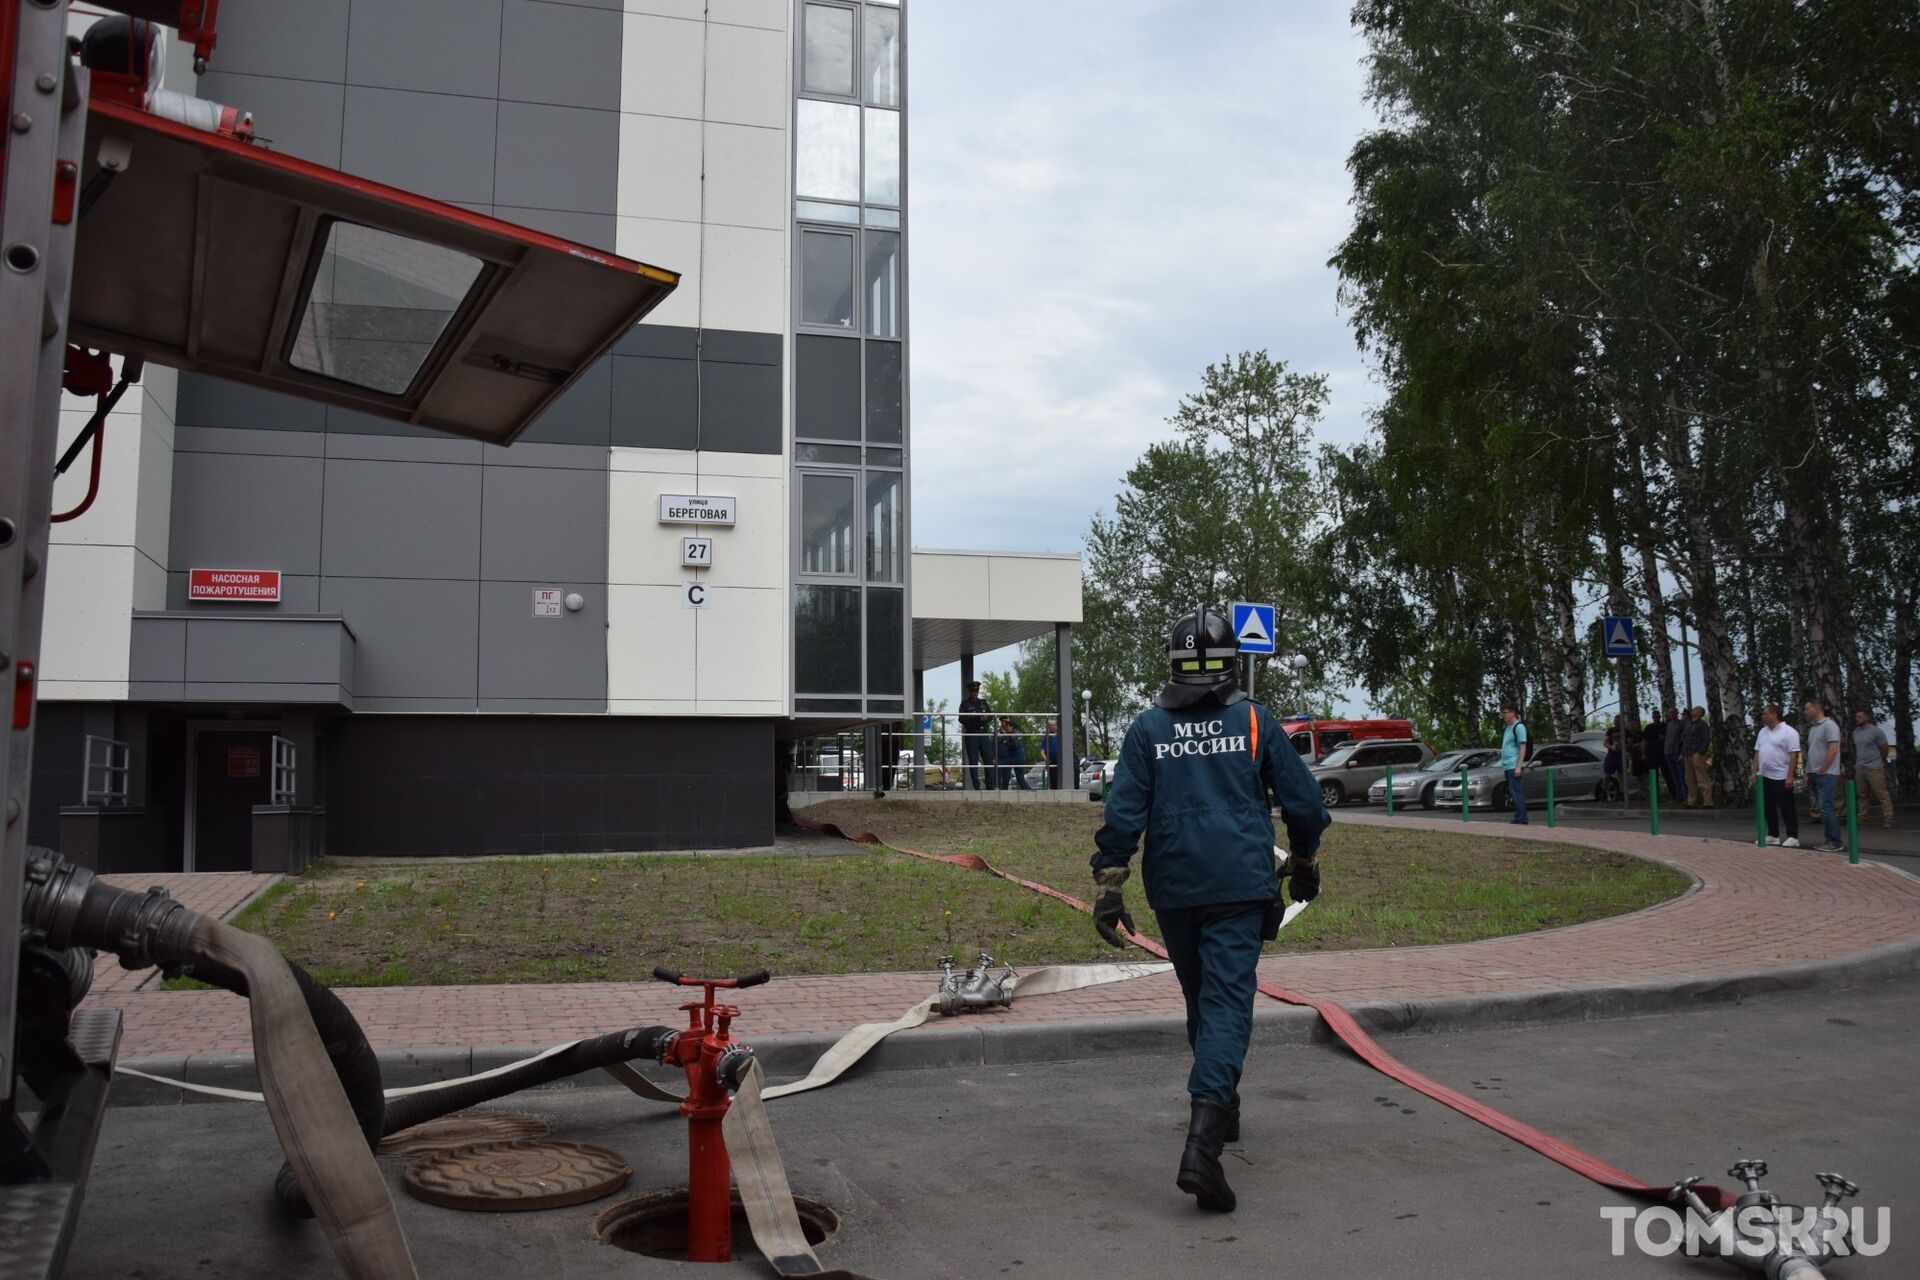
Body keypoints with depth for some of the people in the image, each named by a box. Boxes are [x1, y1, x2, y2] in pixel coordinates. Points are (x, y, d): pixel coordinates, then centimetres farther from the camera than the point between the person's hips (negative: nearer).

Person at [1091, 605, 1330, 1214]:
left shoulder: (1149, 727, 1)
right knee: (1227, 1002, -7)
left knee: (1203, 999, 20)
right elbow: (1303, 801, 5)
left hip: (1172, 889, 2)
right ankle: (1203, 1140, -23)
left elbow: (1123, 812, -3)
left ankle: (1220, 1110, 37)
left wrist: (1108, 886, 0)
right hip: (1240, 886, -2)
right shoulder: (1254, 720, 1)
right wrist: (1305, 864, 21)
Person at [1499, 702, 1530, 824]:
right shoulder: (1507, 727, 19)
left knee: (1517, 794, -10)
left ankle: (1520, 820, -10)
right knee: (1513, 793, 10)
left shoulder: (1519, 726, -7)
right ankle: (1520, 820, 14)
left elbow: (1523, 747, -12)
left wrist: (1518, 766, -17)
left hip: (1514, 767, -9)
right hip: (1507, 767, 9)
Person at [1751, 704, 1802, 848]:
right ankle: (1772, 836, 18)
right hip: (1765, 777, 7)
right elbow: (1757, 753, 16)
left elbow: (1794, 755, -15)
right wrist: (1755, 772, 10)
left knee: (1787, 808, -3)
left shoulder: (1788, 732, -11)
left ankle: (1793, 837, 1)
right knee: (1769, 808, 11)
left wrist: (1790, 777, -20)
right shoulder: (1763, 732, 13)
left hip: (1782, 777, -7)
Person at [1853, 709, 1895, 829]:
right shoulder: (1855, 732, 14)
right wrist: (1856, 763, 16)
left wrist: (1879, 762, 9)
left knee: (1882, 795, -7)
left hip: (1874, 768, -7)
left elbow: (1884, 749, -1)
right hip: (1859, 769, 7)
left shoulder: (1876, 731, -7)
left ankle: (1888, 820, -7)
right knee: (1863, 796, 9)